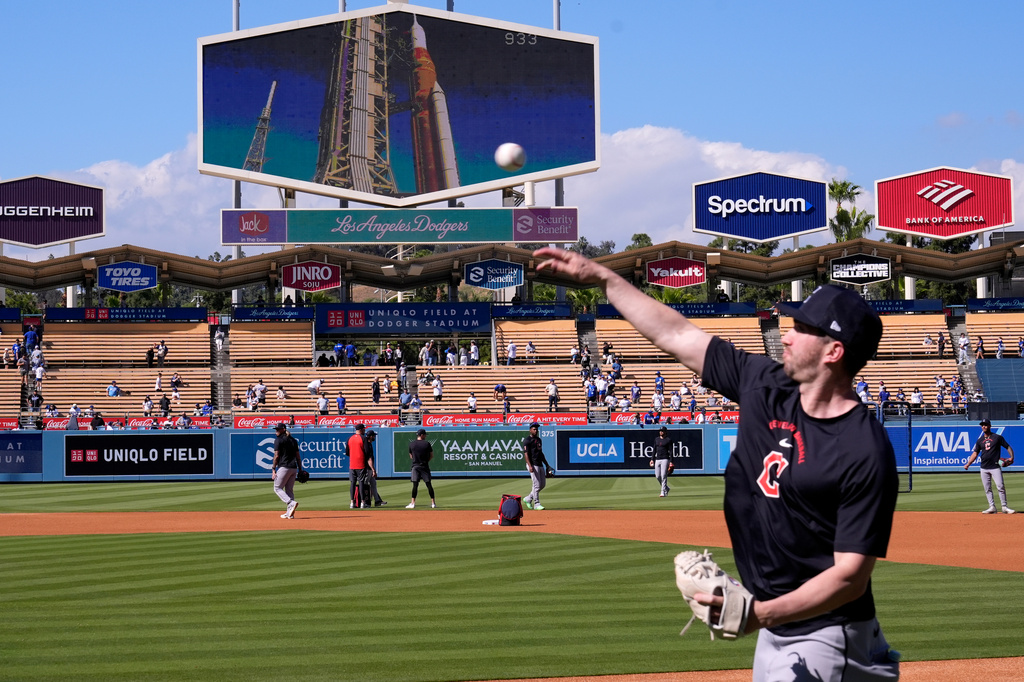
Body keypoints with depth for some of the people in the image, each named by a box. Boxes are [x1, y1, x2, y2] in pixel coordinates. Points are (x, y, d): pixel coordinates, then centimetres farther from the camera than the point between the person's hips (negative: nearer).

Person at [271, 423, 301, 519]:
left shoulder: (278, 440, -5)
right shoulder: (293, 440, 16)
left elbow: (276, 456, -10)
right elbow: (298, 456, 15)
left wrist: (273, 469, -9)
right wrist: (300, 469, 16)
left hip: (284, 467, -7)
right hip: (293, 468, 7)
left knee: (277, 488, 1)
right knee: (289, 490, 12)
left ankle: (291, 503, -21)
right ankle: (289, 513, 8)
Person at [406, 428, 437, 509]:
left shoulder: (411, 444, 2)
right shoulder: (427, 444, -3)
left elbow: (411, 456, 12)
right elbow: (431, 456, 3)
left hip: (415, 466, 1)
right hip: (425, 466, -1)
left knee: (415, 485, -3)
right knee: (428, 484, 4)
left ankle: (412, 503, -10)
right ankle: (433, 503, 5)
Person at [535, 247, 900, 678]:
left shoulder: (867, 454, -20)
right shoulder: (765, 388, 2)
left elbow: (851, 577, -22)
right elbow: (678, 335, 12)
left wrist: (763, 614, -32)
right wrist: (601, 277, 14)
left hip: (824, 639, -8)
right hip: (772, 634, 8)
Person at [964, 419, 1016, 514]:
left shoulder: (997, 437, 2)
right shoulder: (980, 440, 12)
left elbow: (1008, 447, 2)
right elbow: (975, 453, 10)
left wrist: (1011, 457, -14)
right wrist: (968, 464, -1)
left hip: (995, 467, -4)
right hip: (984, 468, 4)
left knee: (1000, 487, -10)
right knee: (987, 489, 3)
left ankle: (1004, 507, -3)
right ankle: (992, 507, 8)